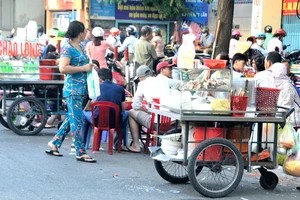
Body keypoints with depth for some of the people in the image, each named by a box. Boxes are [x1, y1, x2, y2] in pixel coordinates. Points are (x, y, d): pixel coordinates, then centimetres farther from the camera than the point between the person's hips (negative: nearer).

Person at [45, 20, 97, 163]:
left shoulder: (81, 48, 15)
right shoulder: (68, 48, -12)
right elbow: (63, 68, -23)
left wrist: (90, 66, 10)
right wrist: (83, 68, -19)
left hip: (81, 88, 9)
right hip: (73, 88, -9)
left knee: (71, 118, 14)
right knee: (76, 120, -5)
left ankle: (54, 143, 26)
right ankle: (80, 152, -1)